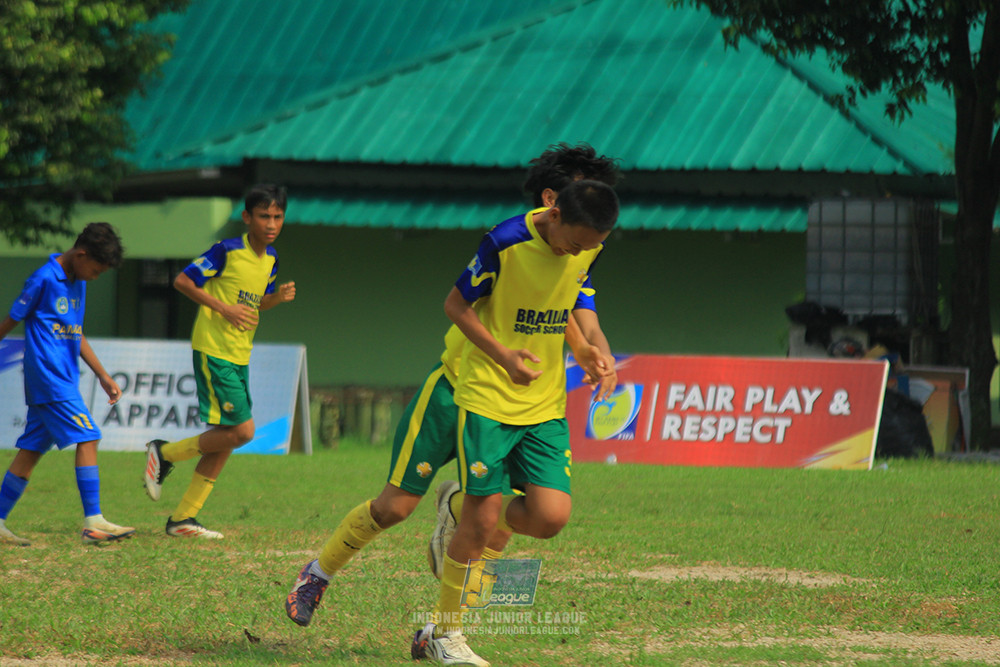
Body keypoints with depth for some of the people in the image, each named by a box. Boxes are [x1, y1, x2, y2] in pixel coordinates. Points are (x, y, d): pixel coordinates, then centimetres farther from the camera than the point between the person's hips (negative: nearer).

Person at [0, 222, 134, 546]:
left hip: (64, 379, 9)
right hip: (49, 375, -9)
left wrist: (103, 376, 20)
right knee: (87, 438, -13)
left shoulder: (77, 283, 15)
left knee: (31, 450, 8)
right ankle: (93, 522, -15)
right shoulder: (44, 279, -11)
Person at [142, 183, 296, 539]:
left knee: (225, 439, 7)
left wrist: (278, 297, 0)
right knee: (241, 430, -15)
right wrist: (224, 308, -19)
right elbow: (182, 281, -12)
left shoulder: (270, 259, 9)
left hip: (240, 357, 8)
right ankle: (164, 453, 5)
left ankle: (182, 519, 14)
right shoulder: (228, 251, -14)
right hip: (213, 352, -8)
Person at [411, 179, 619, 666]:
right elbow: (456, 305, -8)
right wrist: (503, 355, -18)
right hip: (488, 399, -5)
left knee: (551, 517, -8)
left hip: (545, 406, 5)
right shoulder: (505, 243, -18)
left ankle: (464, 512, 23)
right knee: (483, 517, -7)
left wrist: (601, 354, -9)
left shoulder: (587, 248, 0)